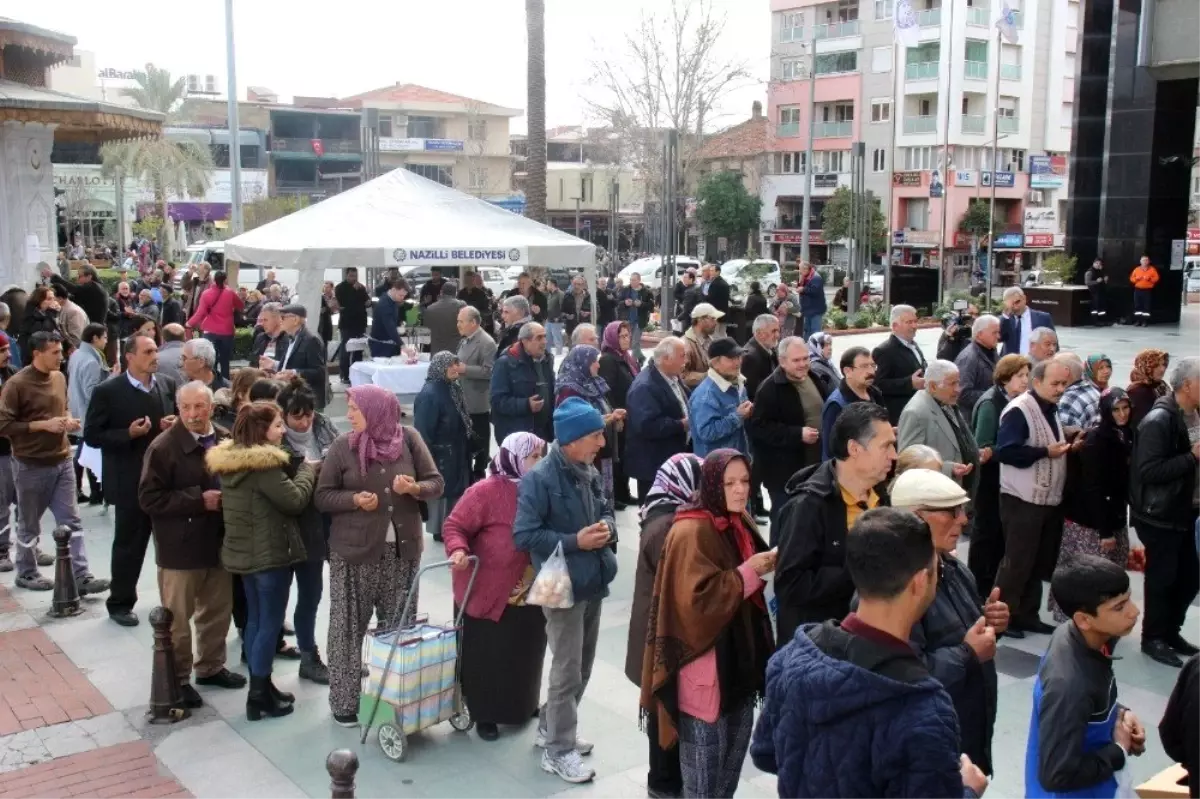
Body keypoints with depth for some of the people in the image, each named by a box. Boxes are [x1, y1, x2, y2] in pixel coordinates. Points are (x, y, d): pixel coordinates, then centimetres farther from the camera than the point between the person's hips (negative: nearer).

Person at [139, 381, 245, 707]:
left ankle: (211, 666, 37)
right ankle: (178, 679, 22)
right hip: (180, 548, -5)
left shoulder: (226, 441, 0)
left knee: (218, 610, 18)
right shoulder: (163, 447, -15)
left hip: (218, 542, 5)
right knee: (177, 618, 7)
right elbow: (149, 499, -17)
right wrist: (198, 500, -21)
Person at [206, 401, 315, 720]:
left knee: (255, 619, 15)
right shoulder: (264, 464, -22)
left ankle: (261, 688, 23)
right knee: (270, 623, 0)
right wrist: (307, 469, -5)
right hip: (270, 553, -9)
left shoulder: (229, 459, 7)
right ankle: (258, 696, 5)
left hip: (244, 551, 9)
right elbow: (295, 500, -20)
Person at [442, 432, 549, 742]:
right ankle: (484, 715, 22)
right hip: (489, 592, -6)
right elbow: (454, 526, -13)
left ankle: (523, 706, 37)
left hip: (530, 593, 6)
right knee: (487, 658, 7)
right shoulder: (485, 492, -16)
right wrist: (458, 549, -32)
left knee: (525, 656, 17)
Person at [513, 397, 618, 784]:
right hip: (563, 587, -8)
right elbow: (524, 535, -20)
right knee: (567, 671, 1)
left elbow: (605, 510, 18)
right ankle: (558, 750, 16)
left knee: (582, 666, 19)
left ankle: (552, 727, 38)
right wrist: (575, 541, -21)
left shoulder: (590, 472, 3)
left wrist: (607, 527, -6)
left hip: (593, 582, 8)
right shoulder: (539, 479, -19)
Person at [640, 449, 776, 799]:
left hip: (741, 654, 9)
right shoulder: (690, 533, -19)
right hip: (705, 660, -9)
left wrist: (766, 566, 5)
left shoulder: (741, 522, 9)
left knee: (736, 745, 19)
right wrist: (747, 573, -23)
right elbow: (697, 600, -25)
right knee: (706, 754, 2)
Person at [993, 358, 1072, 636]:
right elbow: (1005, 451, -25)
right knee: (1017, 561, -3)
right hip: (1023, 499, -9)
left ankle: (1027, 615, 23)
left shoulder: (1051, 409, 14)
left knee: (1040, 562, 13)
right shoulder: (1019, 410, -16)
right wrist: (1046, 452, -21)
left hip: (1049, 498, 9)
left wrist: (1066, 446, 7)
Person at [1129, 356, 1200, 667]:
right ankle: (1153, 637, 18)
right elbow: (1149, 470, -26)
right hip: (1160, 515, -8)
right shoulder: (1158, 421, -18)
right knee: (1162, 578, 3)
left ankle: (1170, 630, 29)